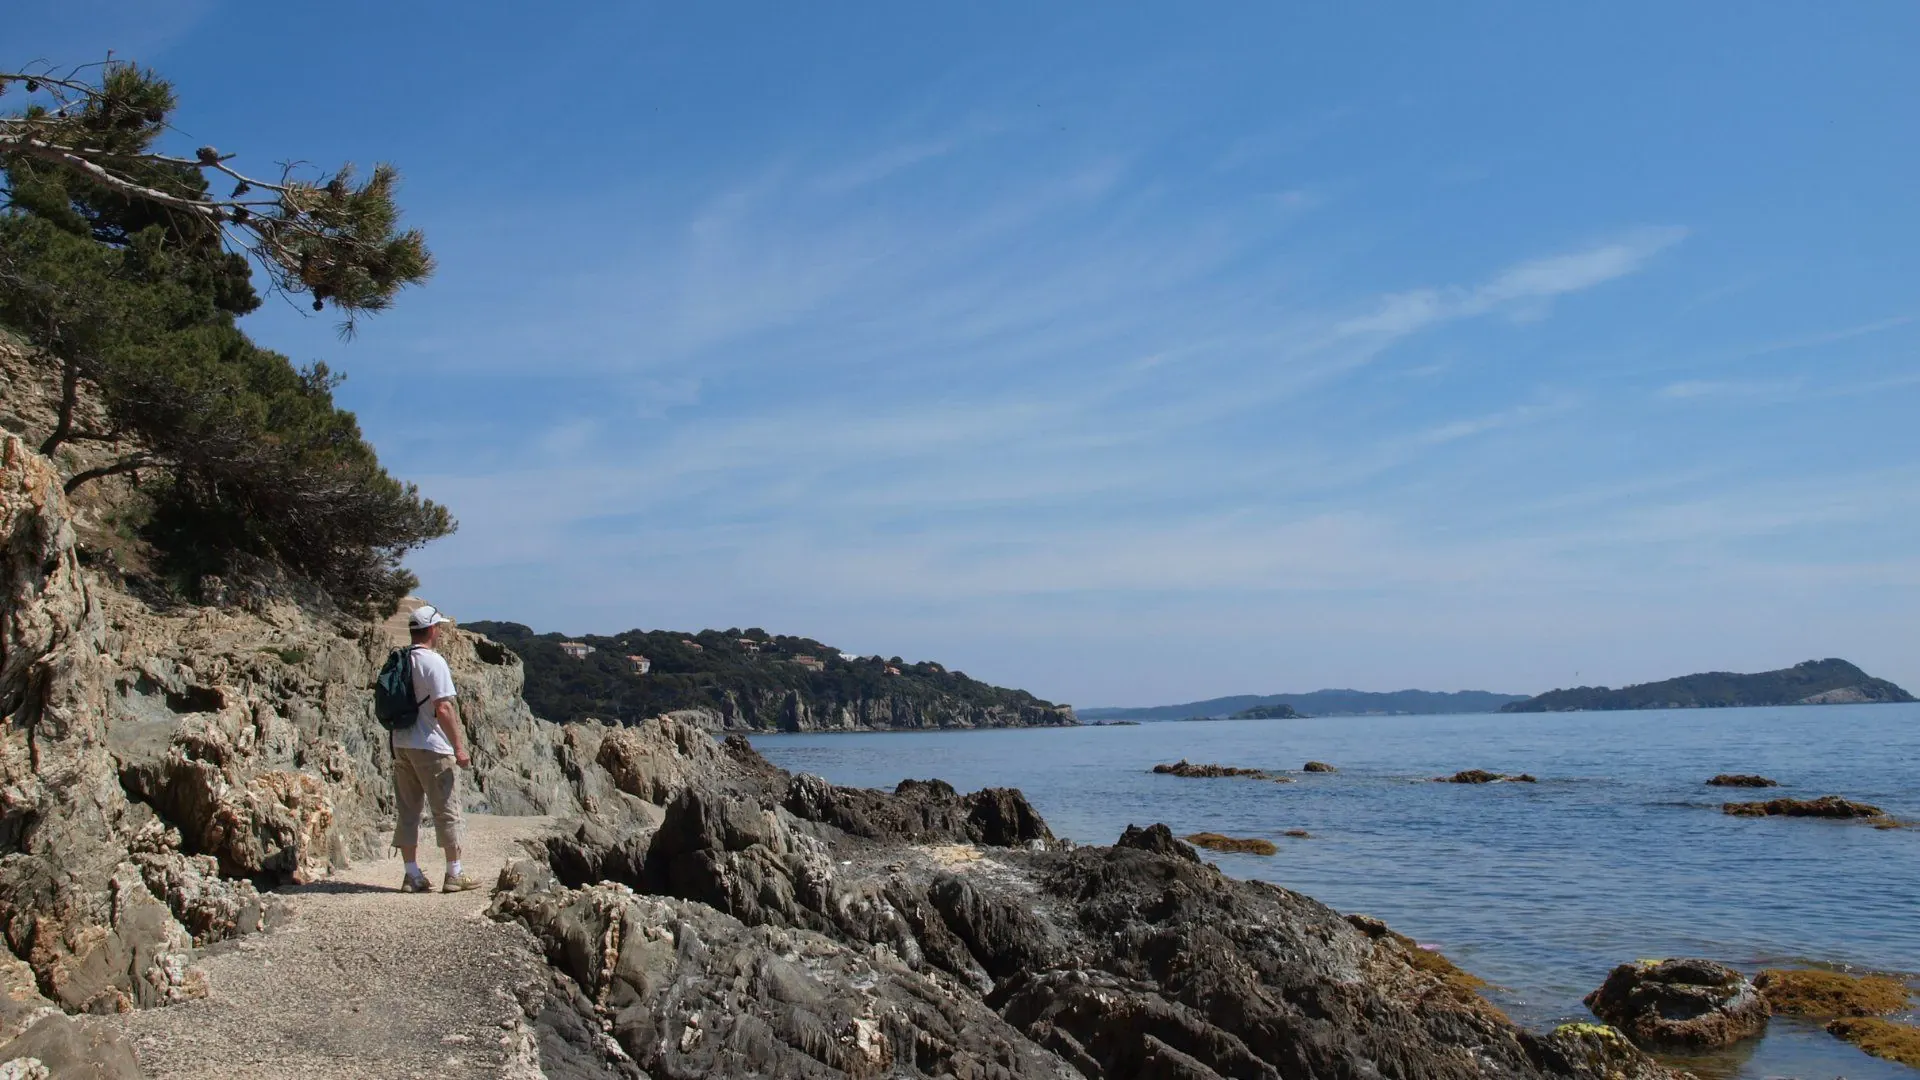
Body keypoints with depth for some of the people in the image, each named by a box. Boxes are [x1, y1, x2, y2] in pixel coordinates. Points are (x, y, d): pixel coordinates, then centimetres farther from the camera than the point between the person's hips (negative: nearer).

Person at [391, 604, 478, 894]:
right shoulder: (433, 662, -13)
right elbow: (443, 709, -18)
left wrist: (398, 746, 20)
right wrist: (459, 748, -14)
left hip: (401, 745, 7)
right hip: (431, 748, -7)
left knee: (407, 810, 9)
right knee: (447, 811, 2)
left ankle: (413, 875, 12)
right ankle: (454, 875, 6)